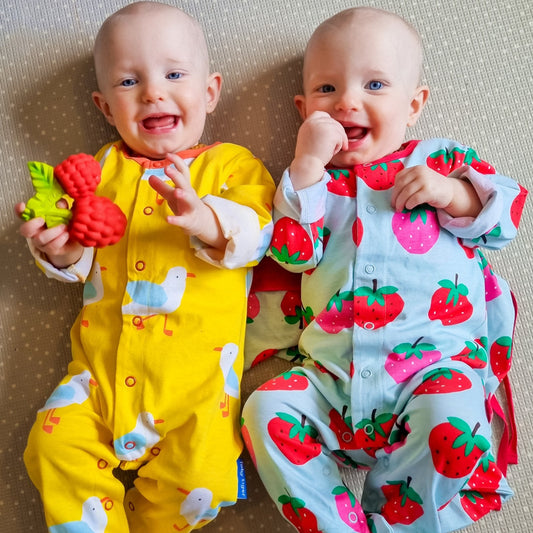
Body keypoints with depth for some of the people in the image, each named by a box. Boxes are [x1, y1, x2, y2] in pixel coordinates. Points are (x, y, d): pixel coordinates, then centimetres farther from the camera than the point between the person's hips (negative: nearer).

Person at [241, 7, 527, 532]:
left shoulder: (441, 159, 13)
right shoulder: (310, 180, 14)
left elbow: (508, 211, 7)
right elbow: (293, 252, -1)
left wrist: (450, 191, -10)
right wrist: (308, 164, -8)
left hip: (435, 360, -2)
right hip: (331, 375, 2)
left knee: (450, 414, -31)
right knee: (265, 409, -16)